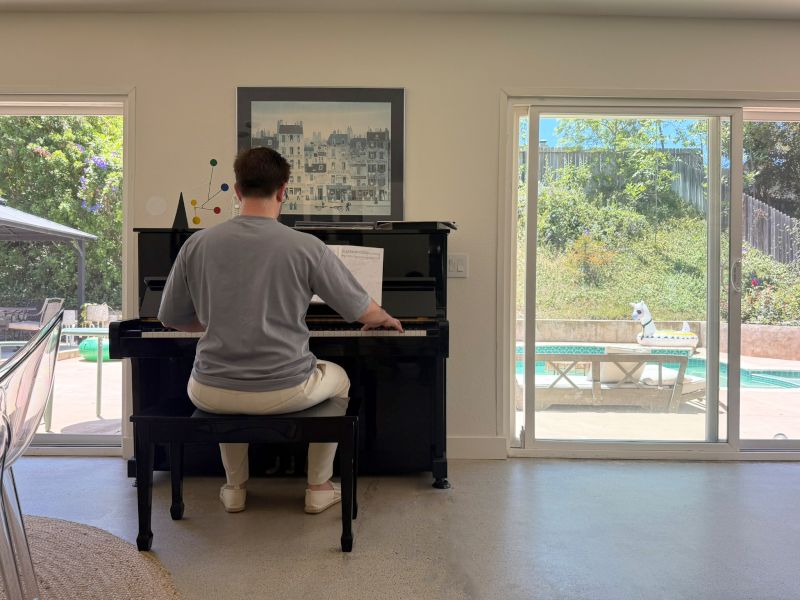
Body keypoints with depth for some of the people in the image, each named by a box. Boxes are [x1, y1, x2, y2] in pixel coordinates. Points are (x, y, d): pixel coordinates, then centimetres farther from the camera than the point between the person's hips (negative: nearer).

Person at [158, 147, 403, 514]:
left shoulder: (198, 244, -3)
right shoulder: (306, 247, -10)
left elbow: (172, 319, 8)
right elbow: (363, 311, -1)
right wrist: (385, 319, 22)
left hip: (212, 395, 3)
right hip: (285, 392, -2)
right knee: (338, 379, 30)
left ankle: (235, 487, 41)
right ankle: (318, 488, 33)